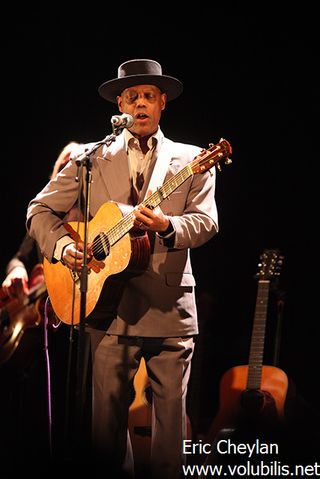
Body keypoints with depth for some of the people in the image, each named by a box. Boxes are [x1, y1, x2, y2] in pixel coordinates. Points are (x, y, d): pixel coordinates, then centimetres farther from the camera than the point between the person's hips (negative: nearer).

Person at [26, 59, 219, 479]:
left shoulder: (191, 160, 9)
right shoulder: (93, 160, 11)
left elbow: (207, 222, -2)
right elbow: (40, 209, 12)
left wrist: (167, 226, -22)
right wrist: (62, 246, -6)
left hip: (170, 306, 0)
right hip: (109, 305, 1)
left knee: (170, 413, 4)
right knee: (108, 411, 3)